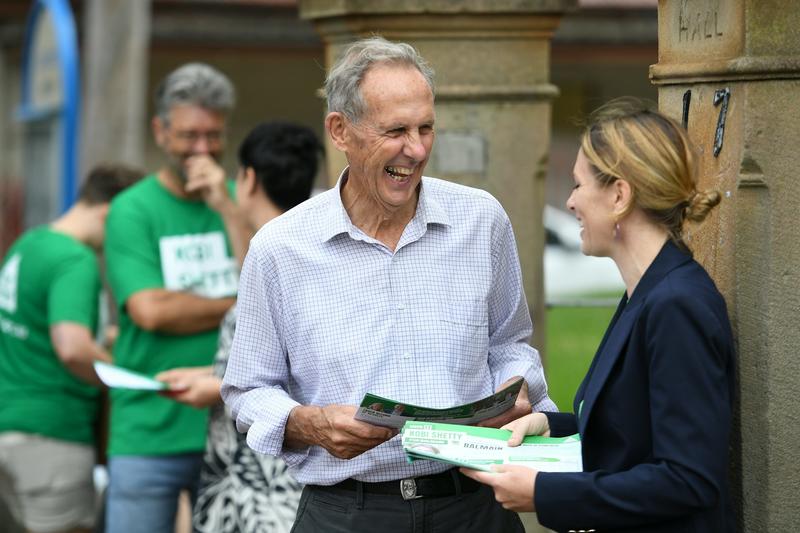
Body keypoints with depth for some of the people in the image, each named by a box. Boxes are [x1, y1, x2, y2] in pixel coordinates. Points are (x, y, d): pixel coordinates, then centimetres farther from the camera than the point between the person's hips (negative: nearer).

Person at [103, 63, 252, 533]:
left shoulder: (239, 202, 9)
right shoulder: (132, 210, -1)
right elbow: (150, 310, -13)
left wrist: (226, 206, -10)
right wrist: (241, 306, -5)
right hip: (150, 435, -3)